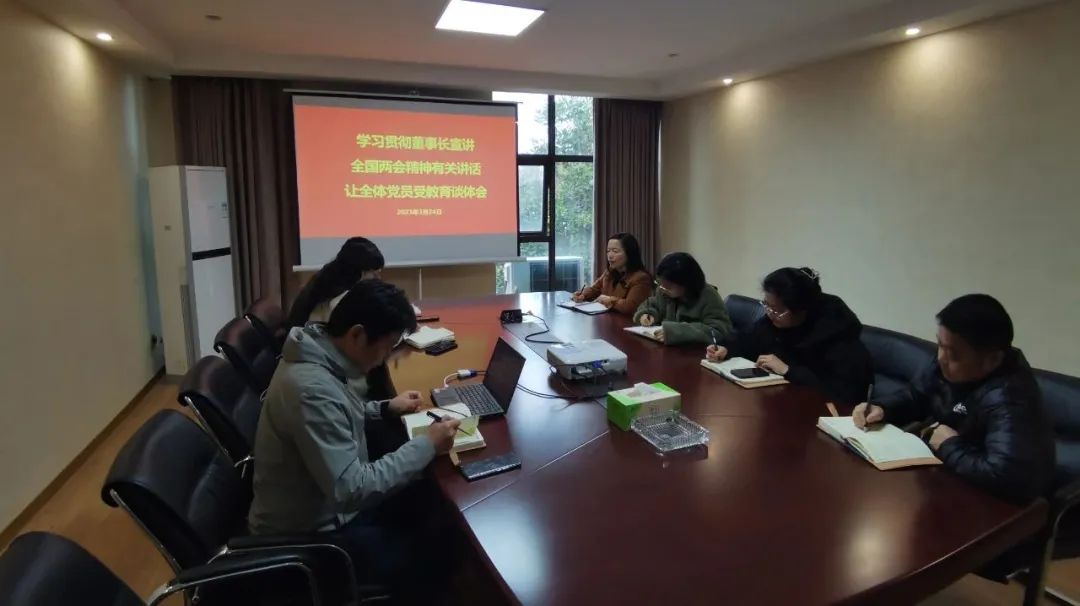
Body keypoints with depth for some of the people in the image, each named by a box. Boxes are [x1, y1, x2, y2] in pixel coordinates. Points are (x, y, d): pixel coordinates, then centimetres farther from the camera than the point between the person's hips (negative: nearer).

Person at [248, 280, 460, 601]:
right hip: (310, 532, -9)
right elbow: (352, 491, -33)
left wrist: (385, 407, 7)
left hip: (330, 499, 9)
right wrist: (426, 446, -26)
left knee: (431, 501, 10)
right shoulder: (312, 389, -34)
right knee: (429, 557, -7)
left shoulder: (319, 357, -5)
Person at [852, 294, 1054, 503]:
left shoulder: (1008, 399, -33)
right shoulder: (952, 365, -8)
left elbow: (1005, 477, -46)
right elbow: (914, 396, 8)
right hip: (945, 469, 7)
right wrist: (881, 409, -12)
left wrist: (949, 446, -28)